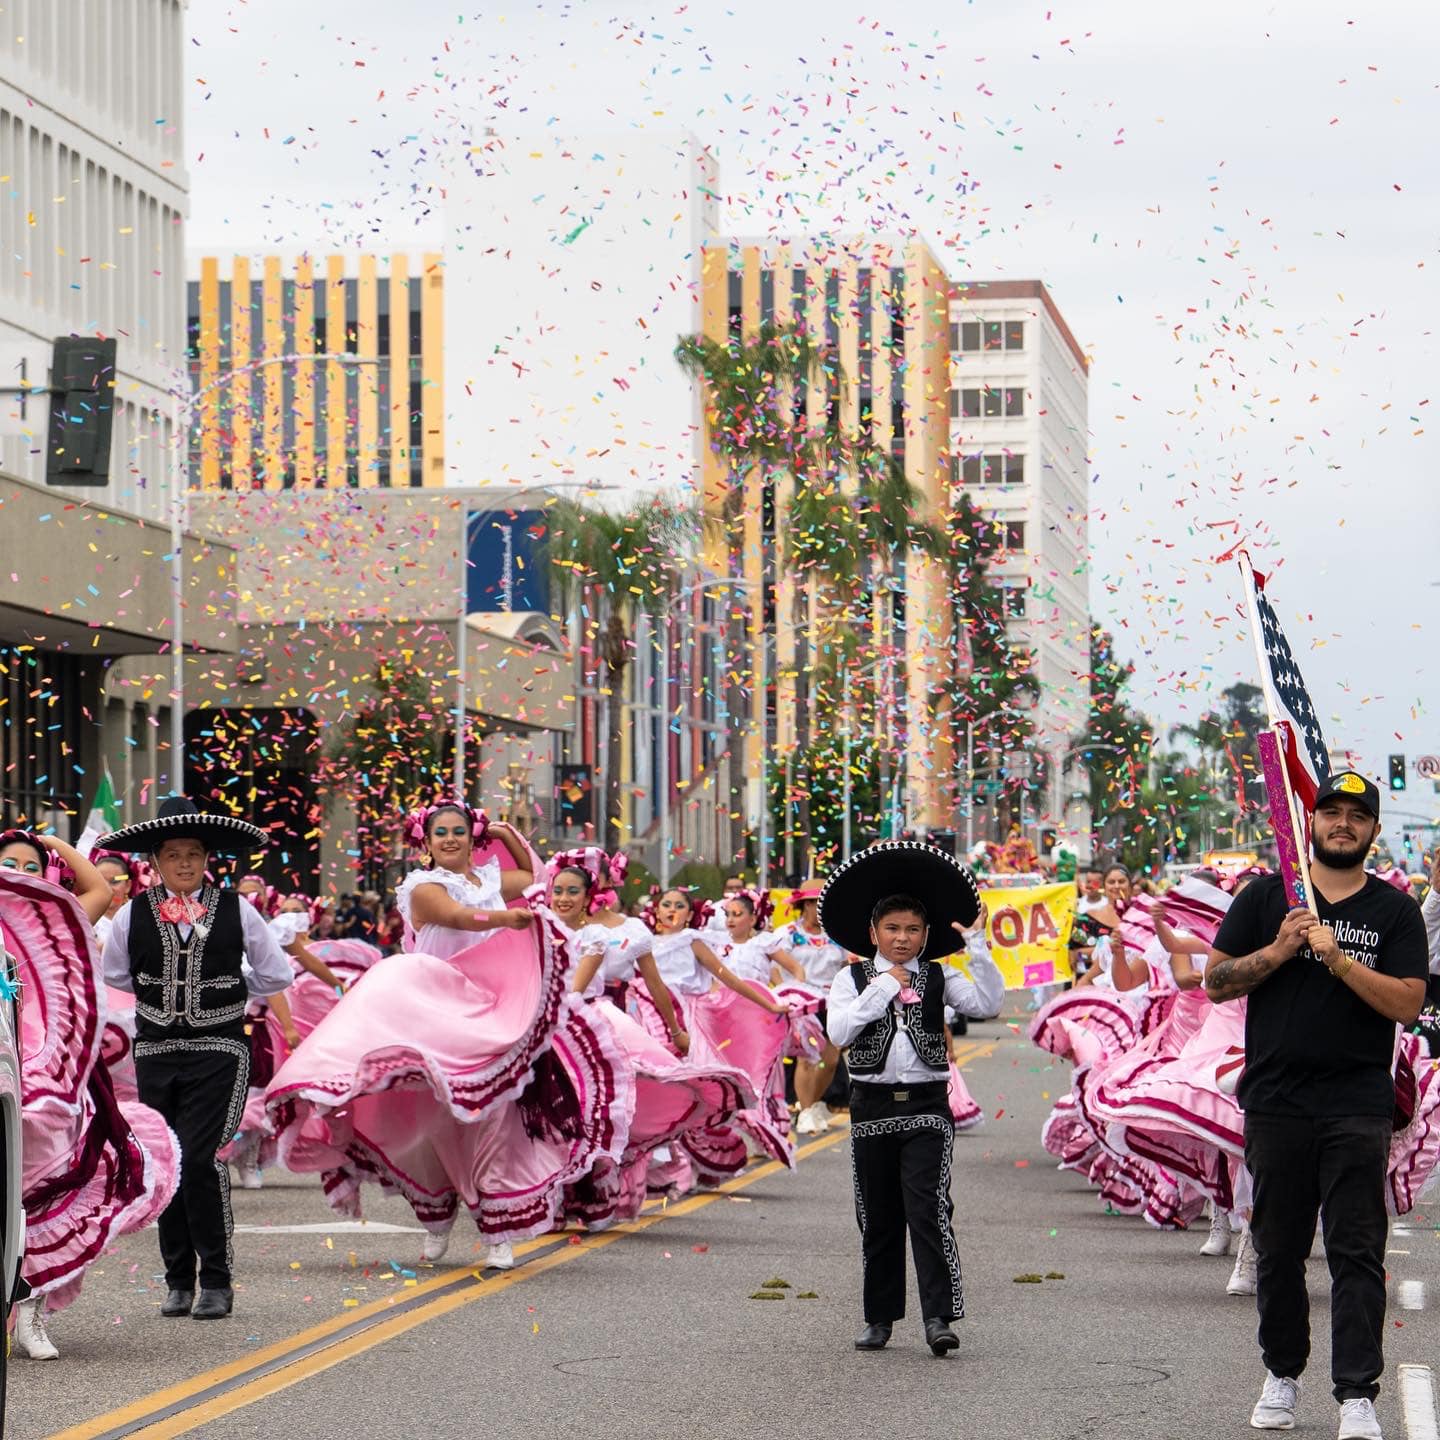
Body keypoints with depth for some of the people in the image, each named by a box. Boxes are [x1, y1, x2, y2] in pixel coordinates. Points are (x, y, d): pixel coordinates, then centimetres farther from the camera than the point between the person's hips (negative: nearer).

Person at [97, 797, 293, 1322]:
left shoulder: (235, 911, -1)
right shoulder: (133, 915, 2)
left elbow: (276, 974, 10)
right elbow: (115, 974, 20)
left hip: (218, 1049, -3)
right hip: (156, 1049, 3)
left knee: (200, 1158, -14)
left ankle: (216, 1280, -4)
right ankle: (179, 1280, 15)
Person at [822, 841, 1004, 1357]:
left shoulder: (940, 977, 6)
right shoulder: (852, 979, 5)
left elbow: (988, 1005, -8)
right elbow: (838, 1032, -11)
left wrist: (977, 949, -13)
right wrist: (885, 987, -11)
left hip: (927, 1105, -1)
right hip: (873, 1105, 1)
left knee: (929, 1211, -13)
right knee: (878, 1218, 9)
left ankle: (939, 1317, -15)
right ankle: (879, 1319, 18)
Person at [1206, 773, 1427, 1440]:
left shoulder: (1395, 911, 5)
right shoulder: (1265, 897, 9)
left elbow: (1407, 1004, -5)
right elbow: (1216, 983, 6)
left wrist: (1338, 957, -16)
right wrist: (1280, 950, -9)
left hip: (1359, 1109, -2)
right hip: (1276, 1103, 2)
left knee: (1357, 1254, -6)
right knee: (1278, 1251, 9)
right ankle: (1282, 1375, 23)